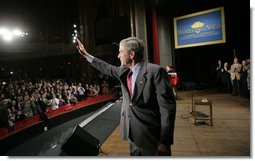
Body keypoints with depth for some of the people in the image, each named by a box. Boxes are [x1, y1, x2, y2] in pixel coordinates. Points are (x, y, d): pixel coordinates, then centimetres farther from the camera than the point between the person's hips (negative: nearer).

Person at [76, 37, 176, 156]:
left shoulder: (155, 71, -19)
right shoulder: (123, 71, 3)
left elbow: (167, 107, -19)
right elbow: (107, 68, 21)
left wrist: (165, 141, -18)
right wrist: (86, 55, 26)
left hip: (152, 137, -6)